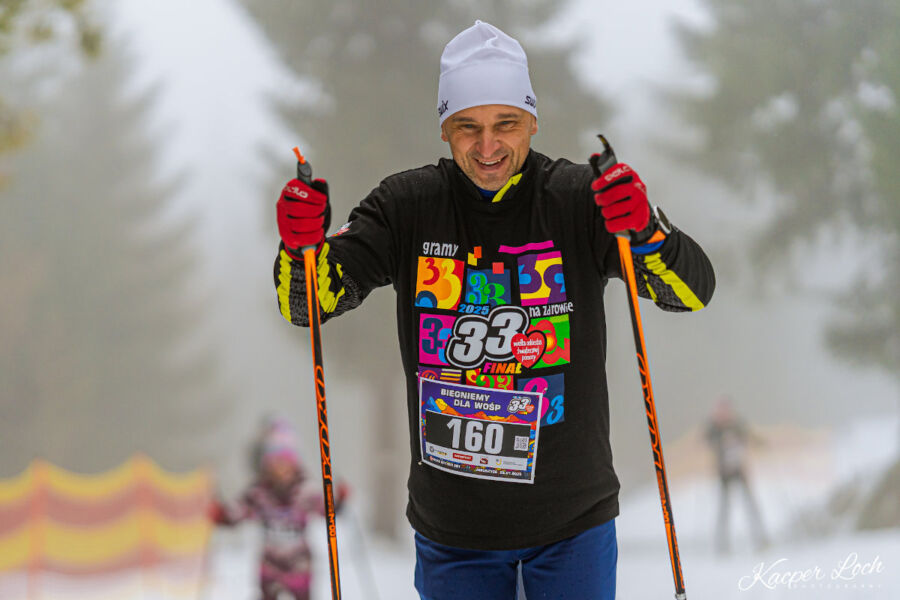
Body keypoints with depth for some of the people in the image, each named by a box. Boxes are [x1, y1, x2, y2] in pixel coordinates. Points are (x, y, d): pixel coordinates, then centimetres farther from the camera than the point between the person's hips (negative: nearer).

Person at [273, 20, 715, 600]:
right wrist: (302, 247, -30)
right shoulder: (406, 206, -4)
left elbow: (694, 291, -14)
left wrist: (647, 232, -35)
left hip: (572, 519, -1)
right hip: (452, 526, 1)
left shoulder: (580, 198, -8)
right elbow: (310, 303, -7)